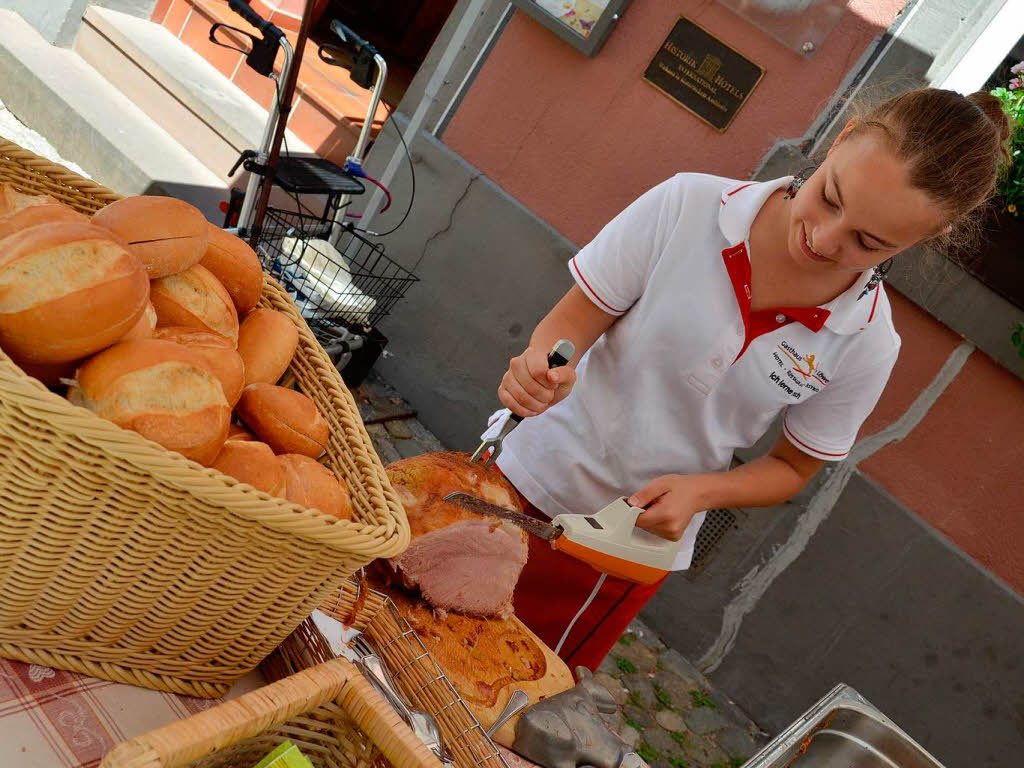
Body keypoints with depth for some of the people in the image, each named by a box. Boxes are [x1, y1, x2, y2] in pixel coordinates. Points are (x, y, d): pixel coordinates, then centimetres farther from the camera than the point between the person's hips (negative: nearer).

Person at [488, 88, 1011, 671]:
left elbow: (794, 468, 0)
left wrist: (699, 491, -19)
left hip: (642, 537, 0)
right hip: (535, 479, 1)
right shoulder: (689, 205, -18)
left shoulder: (867, 346, -14)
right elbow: (576, 318, -9)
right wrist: (543, 363, -32)